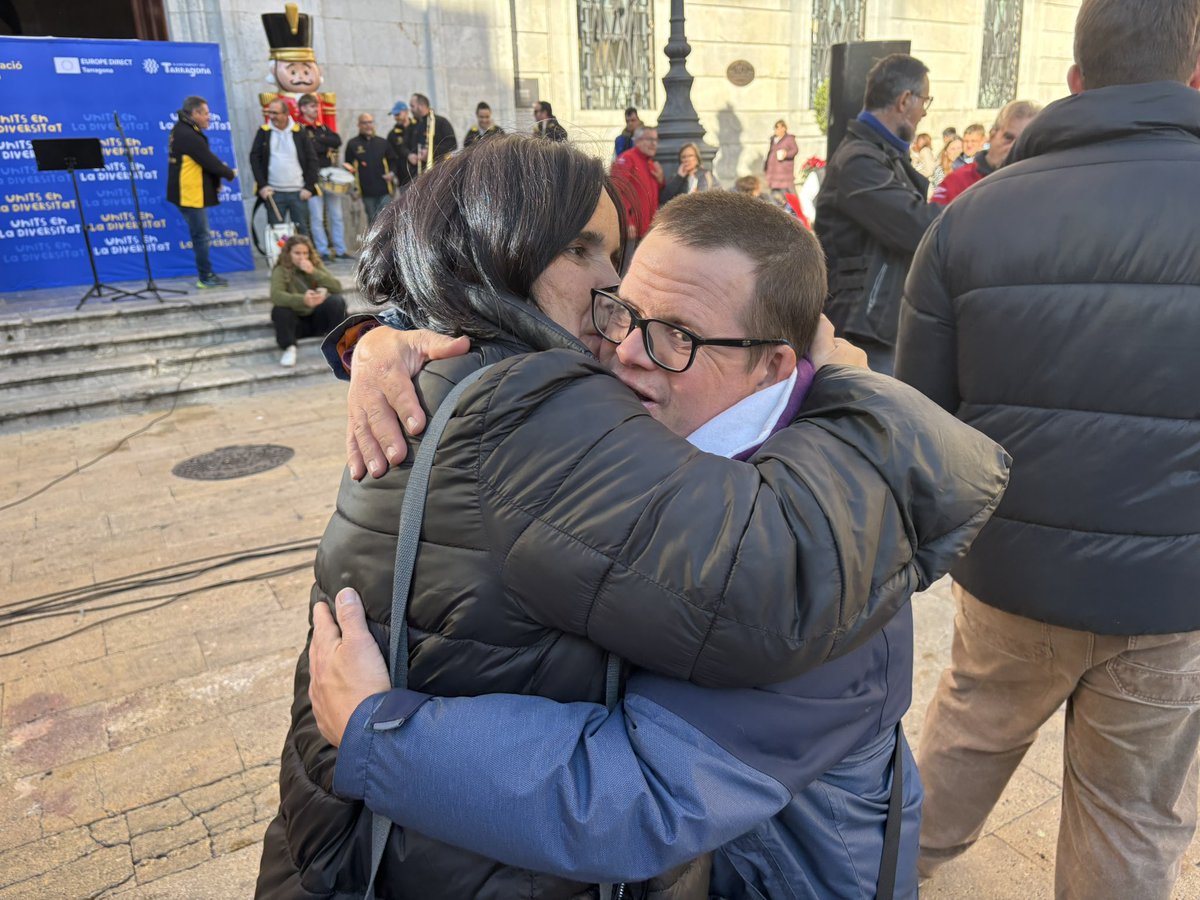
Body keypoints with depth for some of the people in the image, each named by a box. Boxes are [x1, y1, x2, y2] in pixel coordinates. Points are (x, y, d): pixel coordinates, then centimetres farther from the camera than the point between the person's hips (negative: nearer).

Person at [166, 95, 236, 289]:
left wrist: (216, 180, 6)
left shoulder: (181, 130, 13)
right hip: (191, 194, -10)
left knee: (201, 236, 15)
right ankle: (205, 277, 4)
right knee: (202, 236, -3)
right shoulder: (189, 136, -19)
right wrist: (230, 173, -1)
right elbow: (209, 161, -17)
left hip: (188, 193, 10)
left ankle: (205, 275, 22)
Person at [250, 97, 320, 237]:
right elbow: (254, 158, 3)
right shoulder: (263, 132, 5)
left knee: (302, 230, 5)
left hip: (298, 192, 0)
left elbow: (311, 160, 3)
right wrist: (262, 185, -7)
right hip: (274, 193, 0)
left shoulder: (299, 132, 3)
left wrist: (309, 187, -5)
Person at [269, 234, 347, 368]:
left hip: (318, 318, 2)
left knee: (336, 300, -25)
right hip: (297, 323, -1)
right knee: (279, 310, -32)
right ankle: (289, 348, -15)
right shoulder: (281, 270, -12)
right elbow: (276, 295, -31)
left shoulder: (316, 265, -3)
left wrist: (313, 272, -27)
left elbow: (337, 288, -15)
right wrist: (303, 300, -49)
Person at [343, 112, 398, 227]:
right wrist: (353, 187, -6)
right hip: (366, 191, -1)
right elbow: (348, 165, 5)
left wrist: (392, 173, -4)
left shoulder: (382, 143, 12)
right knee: (372, 220, 7)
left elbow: (393, 161, 16)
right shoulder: (352, 144, 6)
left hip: (384, 189, 1)